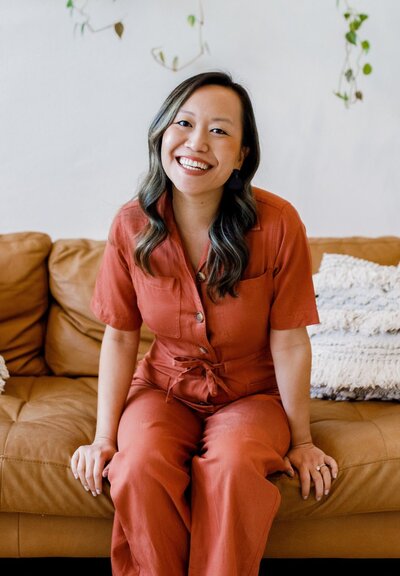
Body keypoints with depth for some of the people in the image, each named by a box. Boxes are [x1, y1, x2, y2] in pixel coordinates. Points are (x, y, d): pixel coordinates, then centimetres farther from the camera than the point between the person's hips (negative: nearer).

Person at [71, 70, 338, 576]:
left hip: (251, 394, -1)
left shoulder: (278, 224, -17)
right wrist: (105, 435, -7)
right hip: (164, 388, 2)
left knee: (232, 468, -32)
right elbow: (120, 336, -3)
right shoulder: (131, 225, -10)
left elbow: (289, 343, -12)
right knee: (140, 468, -29)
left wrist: (300, 441, -3)